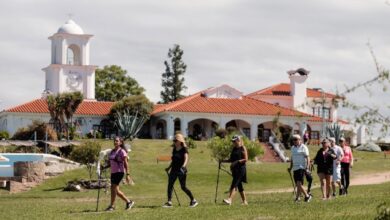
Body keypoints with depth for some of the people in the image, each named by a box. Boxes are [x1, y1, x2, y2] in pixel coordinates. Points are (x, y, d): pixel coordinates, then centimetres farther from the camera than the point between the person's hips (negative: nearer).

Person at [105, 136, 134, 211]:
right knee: (116, 190, 7)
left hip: (119, 172, -8)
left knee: (114, 188, -11)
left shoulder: (122, 151, -8)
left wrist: (127, 174, -14)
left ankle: (112, 206, -4)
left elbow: (126, 163, -10)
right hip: (113, 172, 8)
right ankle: (128, 202, 20)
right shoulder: (112, 151, 13)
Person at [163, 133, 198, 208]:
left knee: (183, 187, -2)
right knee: (170, 185, -4)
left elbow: (186, 159, -22)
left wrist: (184, 165, -38)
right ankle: (169, 202, -3)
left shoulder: (184, 149, -9)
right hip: (174, 170, 7)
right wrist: (169, 167, 23)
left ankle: (193, 200, 13)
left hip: (181, 171, -7)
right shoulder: (174, 149, 12)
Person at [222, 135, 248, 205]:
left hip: (241, 168, -8)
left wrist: (237, 162, -21)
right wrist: (223, 161, 7)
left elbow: (245, 159, -13)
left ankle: (229, 200, -26)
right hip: (235, 169, 8)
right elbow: (231, 160, 21)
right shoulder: (234, 149, 17)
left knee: (234, 184, -18)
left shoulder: (243, 148, -6)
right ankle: (245, 201, 16)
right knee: (239, 186, 10)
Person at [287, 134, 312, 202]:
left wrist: (307, 167, -17)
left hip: (301, 167, -7)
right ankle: (298, 197, 10)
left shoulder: (303, 147, -5)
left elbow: (307, 158, -9)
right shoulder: (293, 148, 17)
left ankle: (307, 196, -6)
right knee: (297, 184, 6)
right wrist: (290, 167, 20)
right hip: (295, 168, 7)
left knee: (299, 183, -16)